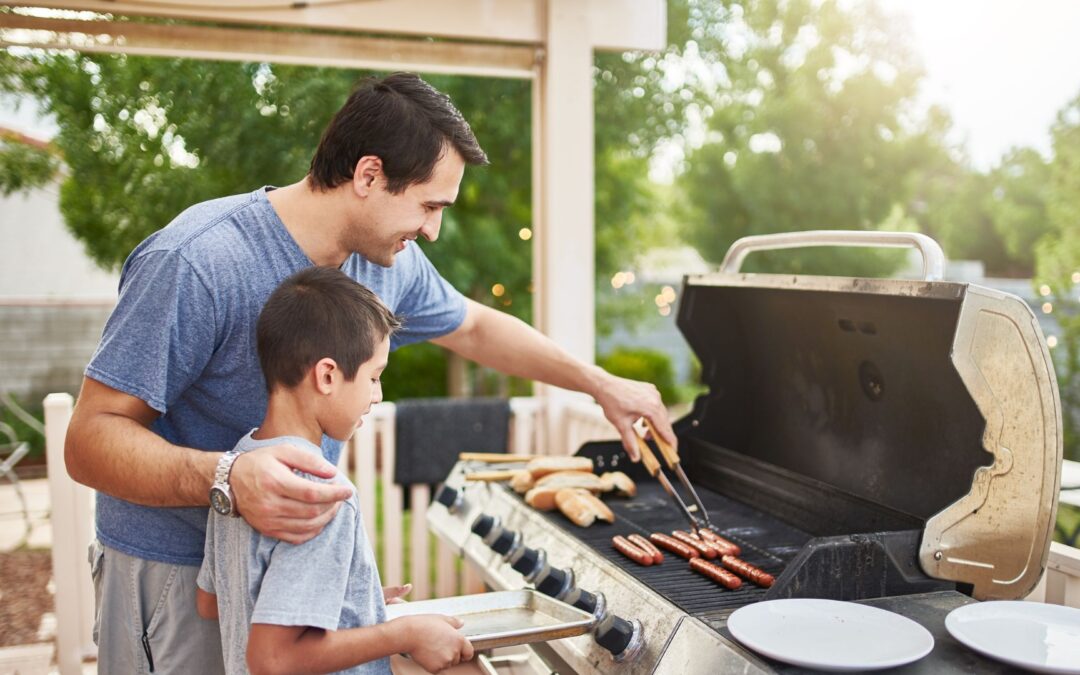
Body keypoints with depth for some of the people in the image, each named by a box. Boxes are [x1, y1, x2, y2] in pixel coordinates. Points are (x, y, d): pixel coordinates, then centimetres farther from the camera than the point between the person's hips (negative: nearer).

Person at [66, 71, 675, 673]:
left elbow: (475, 327, 13)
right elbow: (92, 436, -25)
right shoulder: (194, 262, -28)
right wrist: (226, 479, -43)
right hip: (175, 571, -6)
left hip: (296, 551, 6)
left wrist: (603, 386, 13)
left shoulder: (391, 261, -6)